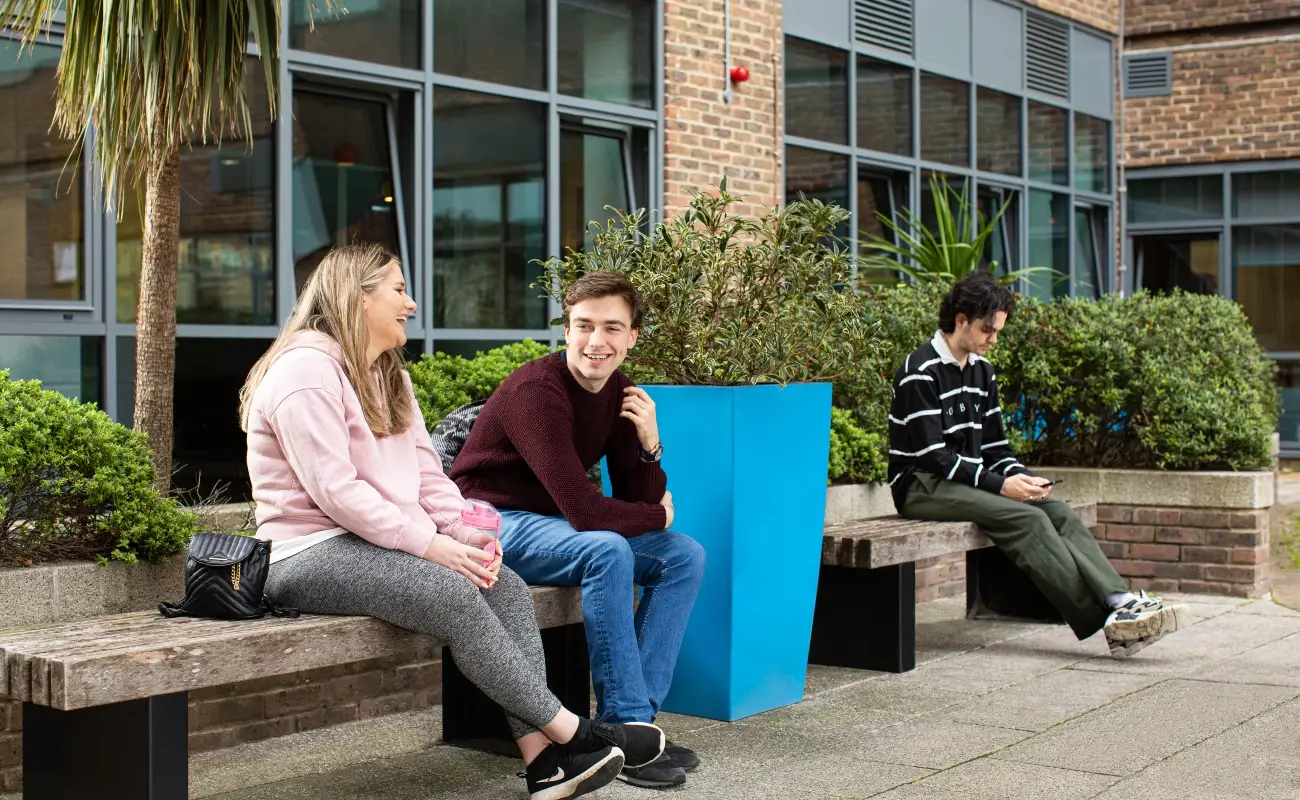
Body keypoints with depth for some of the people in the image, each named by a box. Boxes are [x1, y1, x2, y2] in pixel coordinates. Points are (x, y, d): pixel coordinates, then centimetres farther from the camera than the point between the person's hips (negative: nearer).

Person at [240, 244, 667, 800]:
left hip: (379, 544, 9)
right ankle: (568, 730, -19)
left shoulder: (388, 377, 19)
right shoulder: (307, 369, -11)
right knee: (454, 595, -28)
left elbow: (427, 474, 13)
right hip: (312, 556, -9)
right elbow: (333, 489, -21)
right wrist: (427, 544, -22)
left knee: (505, 586, -14)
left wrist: (466, 534, -6)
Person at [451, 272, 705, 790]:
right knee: (608, 551, -33)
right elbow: (582, 511, -30)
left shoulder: (619, 394, 1)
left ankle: (636, 718, -10)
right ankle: (624, 731, -25)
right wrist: (657, 516, -12)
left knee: (684, 556, -4)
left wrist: (649, 445, -17)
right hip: (495, 523, -8)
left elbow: (638, 502, 2)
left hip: (552, 526, 8)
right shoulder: (537, 391, -24)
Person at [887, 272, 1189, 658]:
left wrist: (1020, 477, -6)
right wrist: (1001, 484, -22)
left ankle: (1121, 601, -29)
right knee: (1027, 519, -27)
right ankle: (1108, 623, -31)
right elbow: (932, 456, -18)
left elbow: (994, 445, 16)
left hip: (971, 480, 8)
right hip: (923, 486, -8)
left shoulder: (981, 370, 15)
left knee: (1060, 513, -15)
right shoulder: (921, 373, -12)